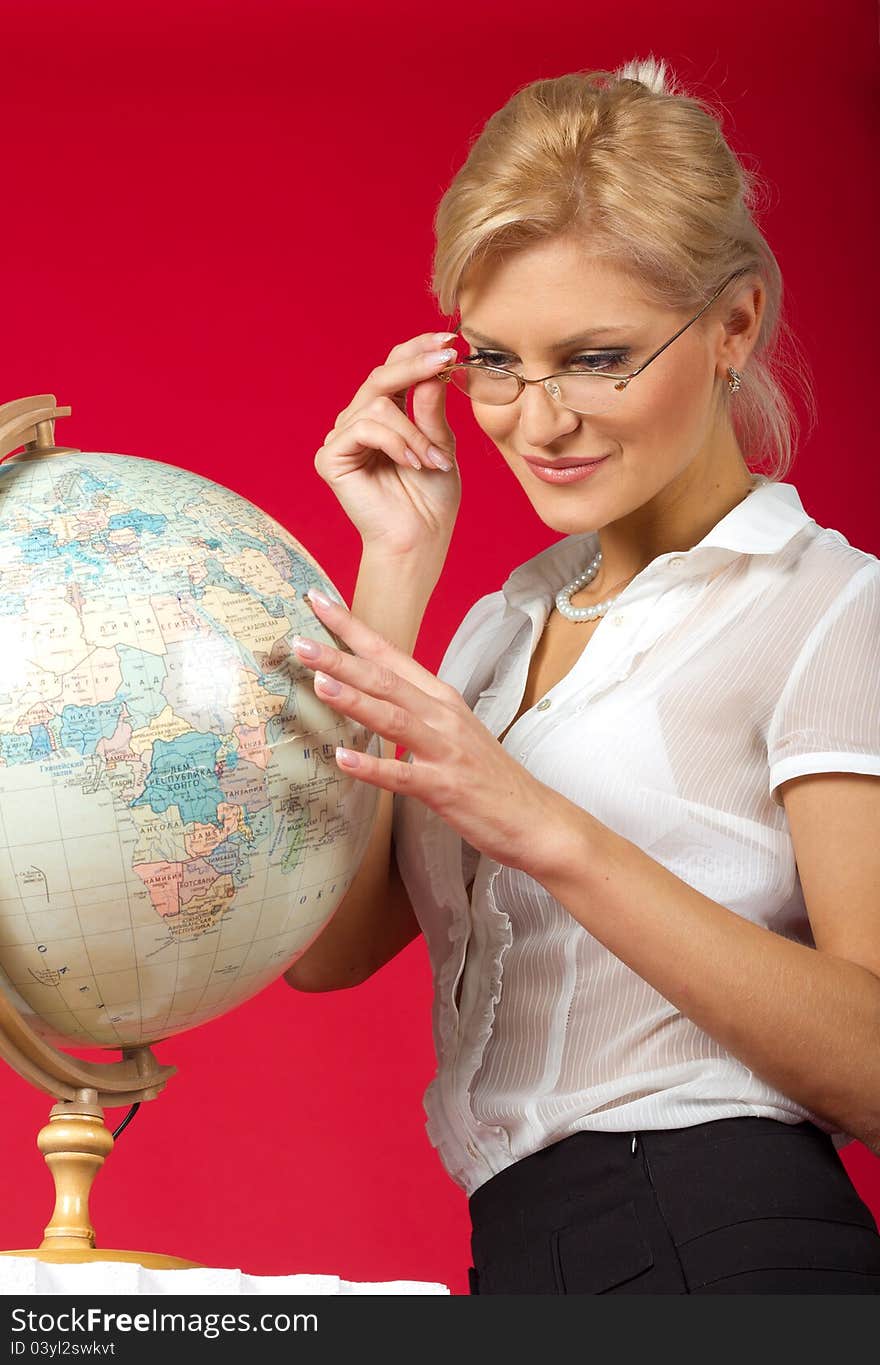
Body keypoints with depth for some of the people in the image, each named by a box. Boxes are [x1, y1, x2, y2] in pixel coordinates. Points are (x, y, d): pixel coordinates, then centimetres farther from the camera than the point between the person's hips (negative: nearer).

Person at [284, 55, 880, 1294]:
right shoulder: (509, 621, 18)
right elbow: (328, 946, 6)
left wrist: (545, 831, -20)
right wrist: (396, 571, 5)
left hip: (719, 1244, -5)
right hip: (521, 1257, 6)